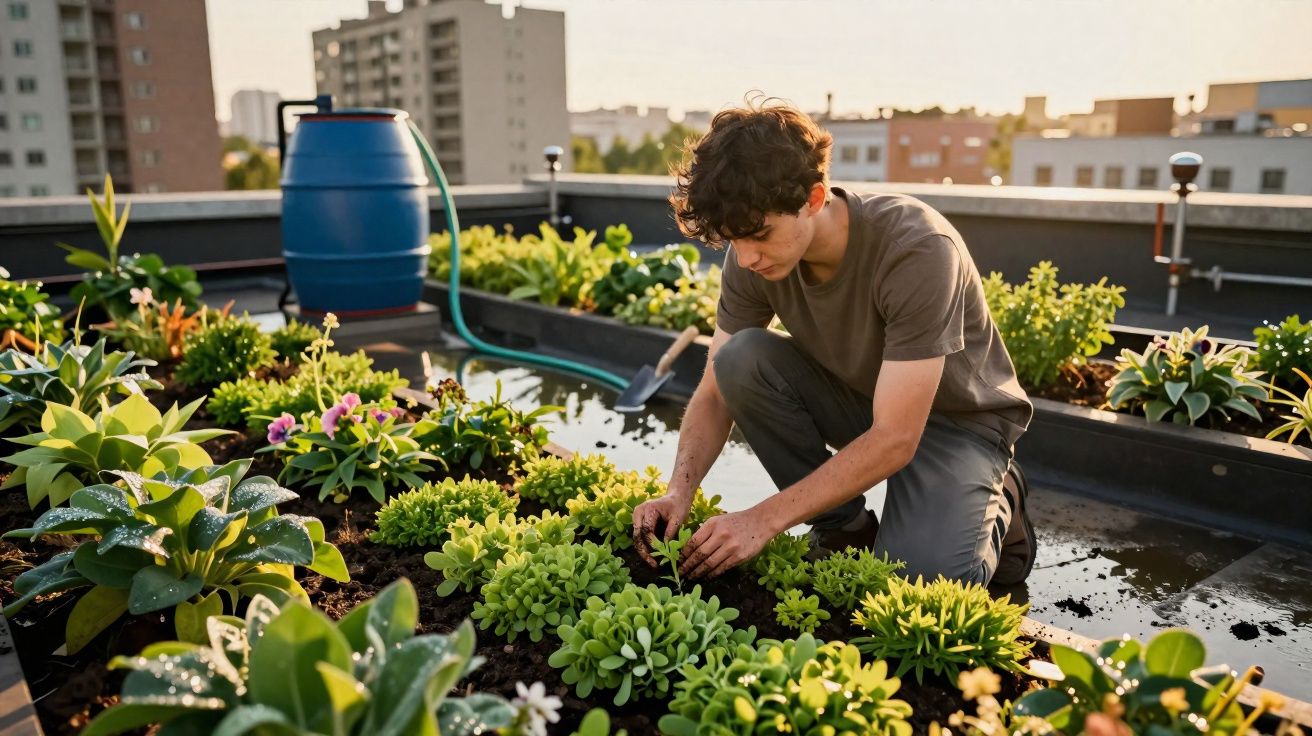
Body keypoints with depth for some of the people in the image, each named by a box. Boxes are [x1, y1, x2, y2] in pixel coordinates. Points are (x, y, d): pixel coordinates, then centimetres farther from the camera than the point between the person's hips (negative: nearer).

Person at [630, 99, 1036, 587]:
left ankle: (995, 502, 7)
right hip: (857, 400, 5)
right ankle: (844, 529, -5)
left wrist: (763, 520, -35)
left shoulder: (918, 249, -34)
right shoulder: (751, 258, -18)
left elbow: (896, 439, -34)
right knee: (740, 359, -24)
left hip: (956, 418, -4)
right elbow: (717, 392, -10)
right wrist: (680, 490, -28)